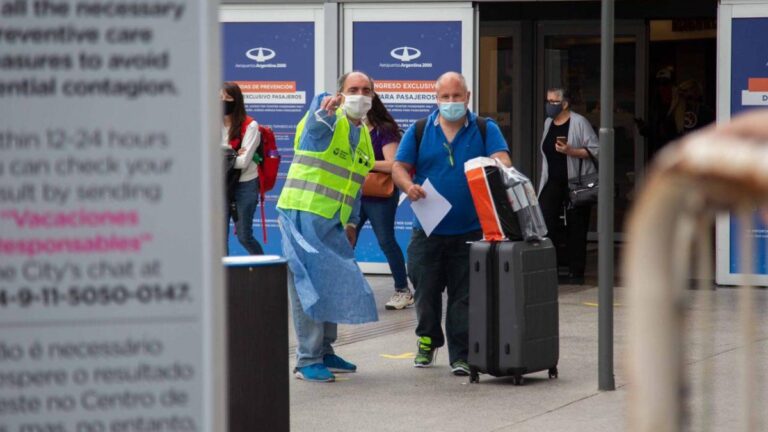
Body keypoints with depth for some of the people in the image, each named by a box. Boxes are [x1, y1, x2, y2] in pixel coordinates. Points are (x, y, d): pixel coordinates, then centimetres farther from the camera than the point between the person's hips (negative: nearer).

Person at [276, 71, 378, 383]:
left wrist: (352, 222, 20)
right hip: (303, 214, -8)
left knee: (333, 285, 11)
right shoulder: (325, 118, -8)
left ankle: (324, 351, 22)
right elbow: (315, 123, -34)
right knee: (309, 286, -8)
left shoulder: (364, 136, 17)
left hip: (333, 222, 8)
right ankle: (307, 360, -7)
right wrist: (325, 110, -57)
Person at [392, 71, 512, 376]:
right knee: (426, 291, 8)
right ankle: (428, 341, 29)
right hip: (428, 232, 1)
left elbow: (501, 160, -7)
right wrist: (408, 186, -16)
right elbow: (399, 167, 7)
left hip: (470, 231, -1)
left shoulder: (485, 130, 6)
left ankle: (461, 354, 4)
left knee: (464, 296, -1)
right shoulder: (419, 131, 8)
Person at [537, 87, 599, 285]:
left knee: (575, 228, 1)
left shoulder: (579, 122, -7)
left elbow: (595, 150, -11)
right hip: (553, 183, 6)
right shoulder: (548, 123, 13)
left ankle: (576, 272, 7)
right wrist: (543, 182, 20)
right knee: (545, 224, -8)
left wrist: (570, 151, -22)